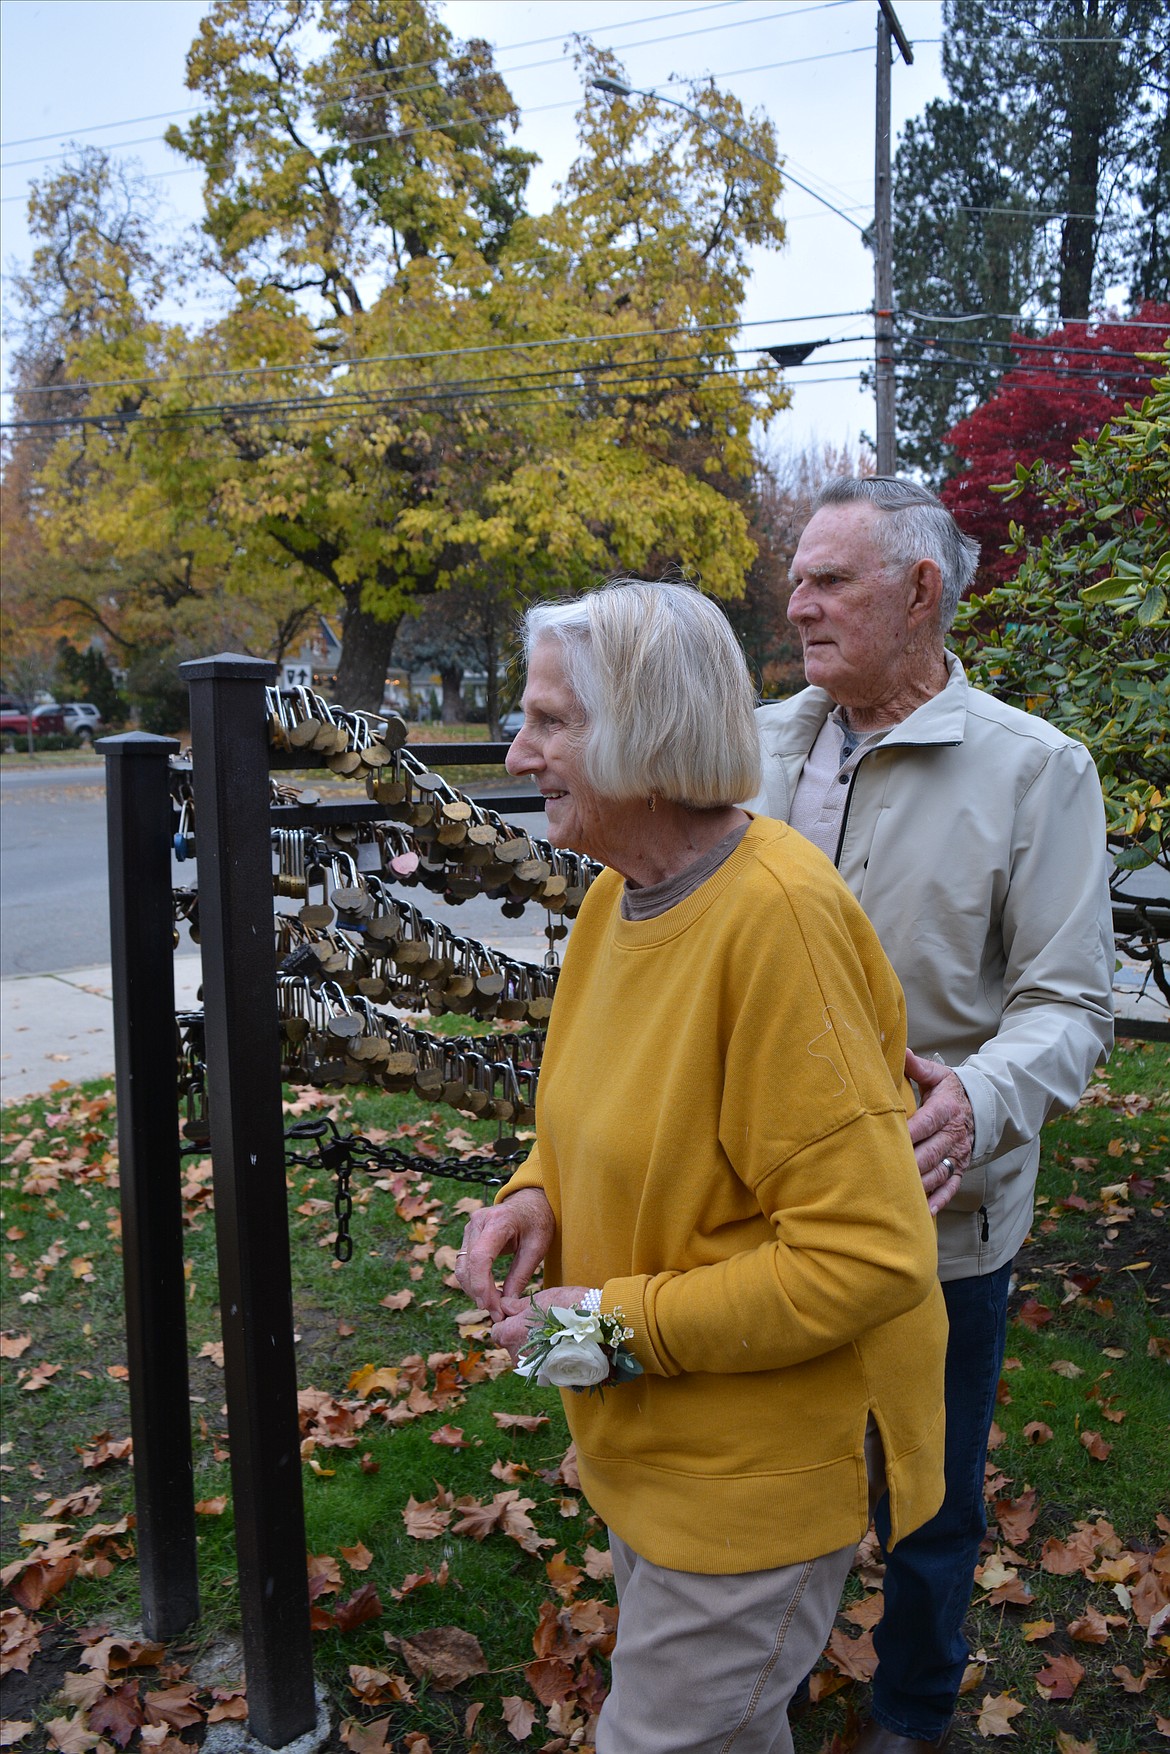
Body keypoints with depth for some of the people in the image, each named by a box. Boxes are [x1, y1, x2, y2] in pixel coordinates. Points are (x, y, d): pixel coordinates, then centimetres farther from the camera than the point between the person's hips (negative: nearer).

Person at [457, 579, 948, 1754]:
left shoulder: (777, 916, -28)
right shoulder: (618, 894, -2)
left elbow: (866, 1255, -28)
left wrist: (618, 1323, -22)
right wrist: (537, 1195, -6)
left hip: (755, 1471, -7)